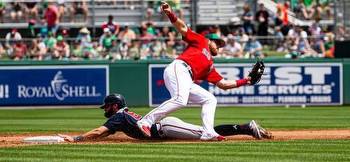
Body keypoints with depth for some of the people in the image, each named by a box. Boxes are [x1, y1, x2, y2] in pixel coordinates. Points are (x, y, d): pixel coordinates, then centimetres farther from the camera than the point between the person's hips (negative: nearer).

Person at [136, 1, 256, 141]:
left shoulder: (210, 67, 34)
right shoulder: (201, 42, 18)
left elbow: (223, 84, 33)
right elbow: (182, 27, 7)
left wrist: (244, 82, 28)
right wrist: (170, 14, -10)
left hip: (187, 82, 9)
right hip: (178, 69, -9)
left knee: (210, 99, 9)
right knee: (180, 100, -31)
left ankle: (208, 133, -8)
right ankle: (146, 121, -32)